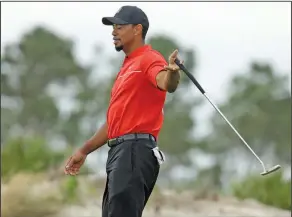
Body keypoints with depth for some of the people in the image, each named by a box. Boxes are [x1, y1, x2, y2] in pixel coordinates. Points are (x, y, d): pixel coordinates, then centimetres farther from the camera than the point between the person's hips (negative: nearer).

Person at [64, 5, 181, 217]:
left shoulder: (149, 59, -5)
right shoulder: (128, 67, 25)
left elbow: (166, 84, -29)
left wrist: (172, 73, -52)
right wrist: (85, 150, 30)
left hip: (136, 150, -10)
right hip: (120, 151, 10)